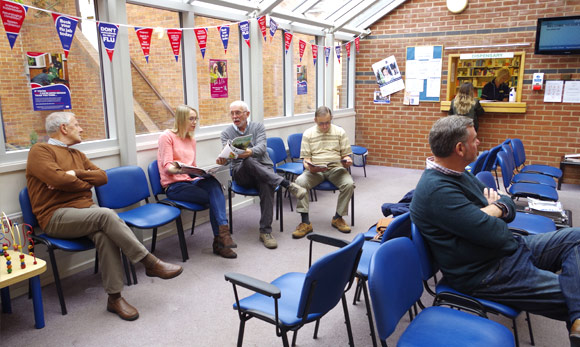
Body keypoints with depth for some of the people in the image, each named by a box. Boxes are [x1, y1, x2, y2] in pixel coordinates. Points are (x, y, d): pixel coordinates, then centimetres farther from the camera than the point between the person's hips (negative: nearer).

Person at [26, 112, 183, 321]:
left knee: (104, 235, -28)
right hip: (56, 216, -6)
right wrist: (86, 183, 0)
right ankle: (150, 263, -25)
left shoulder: (77, 154, 23)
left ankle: (114, 297, -24)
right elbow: (58, 179, -16)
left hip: (86, 210, 6)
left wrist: (76, 174, -4)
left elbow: (102, 177, 12)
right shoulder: (40, 151, 0)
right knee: (106, 215, -32)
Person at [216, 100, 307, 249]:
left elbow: (261, 147, -11)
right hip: (242, 174, 0)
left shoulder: (258, 127, 8)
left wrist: (250, 152, -35)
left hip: (264, 170, 0)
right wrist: (223, 159, -31)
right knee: (249, 162, -36)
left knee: (267, 186, -36)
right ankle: (287, 184, -36)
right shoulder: (226, 133, 12)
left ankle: (265, 231, -31)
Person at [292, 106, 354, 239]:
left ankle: (338, 218, -8)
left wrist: (348, 161, -13)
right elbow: (305, 157, 6)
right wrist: (309, 166, -17)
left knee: (349, 184, -30)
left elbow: (346, 154, 11)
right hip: (315, 170, 0)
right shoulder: (308, 134, 9)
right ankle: (305, 222, -23)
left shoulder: (340, 132, 11)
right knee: (300, 182, -30)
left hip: (336, 168, 1)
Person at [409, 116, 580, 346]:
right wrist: (495, 209, -5)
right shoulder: (437, 190, -26)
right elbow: (495, 233, -27)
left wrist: (492, 208, -14)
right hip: (487, 274, -10)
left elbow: (509, 207, 11)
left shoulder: (458, 173, 6)